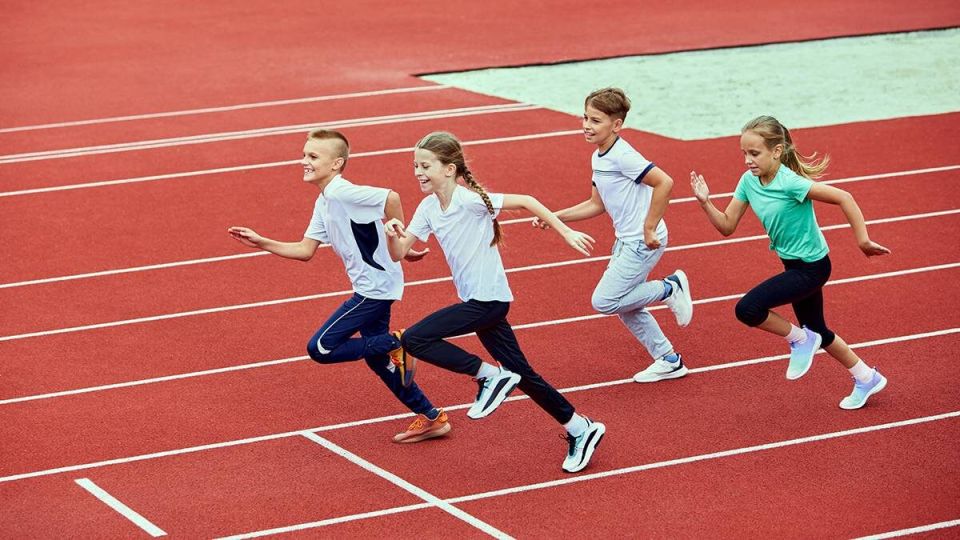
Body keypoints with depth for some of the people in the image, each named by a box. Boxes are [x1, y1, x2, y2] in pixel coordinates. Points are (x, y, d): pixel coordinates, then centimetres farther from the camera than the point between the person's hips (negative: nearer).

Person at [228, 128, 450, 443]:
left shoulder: (341, 194, -19)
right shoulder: (323, 203, 11)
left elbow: (390, 197, -28)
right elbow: (305, 251, 12)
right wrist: (261, 243, 6)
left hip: (375, 285, -10)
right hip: (371, 287, 10)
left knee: (320, 348, -9)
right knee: (375, 358, 17)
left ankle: (394, 344, 0)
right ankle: (432, 418, 24)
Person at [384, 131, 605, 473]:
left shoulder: (470, 200, -18)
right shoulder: (428, 208, 4)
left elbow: (526, 201, -15)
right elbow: (398, 253, 2)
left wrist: (566, 233, -15)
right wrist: (393, 235, -20)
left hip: (489, 300, -8)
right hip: (476, 302, 8)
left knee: (414, 340, -16)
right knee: (520, 375, 11)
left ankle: (489, 375, -6)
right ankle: (580, 429, 21)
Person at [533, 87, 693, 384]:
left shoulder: (623, 156, -20)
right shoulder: (598, 158, 9)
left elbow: (664, 182, -28)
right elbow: (597, 205, 17)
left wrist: (649, 228, -23)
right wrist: (555, 217, 10)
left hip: (643, 242, -10)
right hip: (625, 240, 10)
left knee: (604, 302, -9)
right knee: (626, 307, 14)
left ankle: (670, 288, 4)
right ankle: (669, 361, 25)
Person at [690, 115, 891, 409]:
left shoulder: (790, 182, -27)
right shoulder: (748, 181, -5)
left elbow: (843, 198, -26)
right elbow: (727, 226, -1)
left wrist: (863, 240, -24)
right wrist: (705, 203, -17)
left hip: (811, 266, -9)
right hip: (794, 265, 9)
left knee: (748, 309, -22)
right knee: (816, 331, 22)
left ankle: (800, 340, 3)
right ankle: (866, 378, 40)